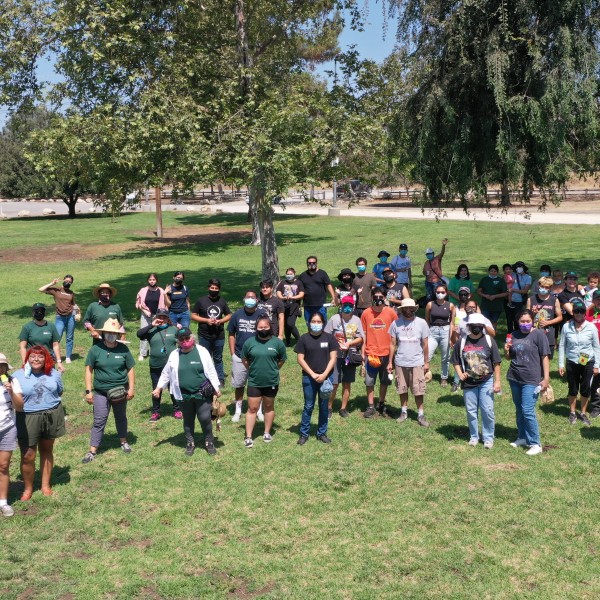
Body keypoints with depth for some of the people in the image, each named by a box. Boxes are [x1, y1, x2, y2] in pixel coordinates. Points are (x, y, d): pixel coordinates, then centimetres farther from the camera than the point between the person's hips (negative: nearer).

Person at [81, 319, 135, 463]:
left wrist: (131, 388, -3)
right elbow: (89, 370, -4)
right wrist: (88, 391, -6)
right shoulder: (95, 349, -8)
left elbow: (130, 369, 2)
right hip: (101, 392, -2)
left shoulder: (123, 349, -4)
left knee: (121, 417, 19)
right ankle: (92, 451, 3)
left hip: (120, 391, 2)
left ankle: (123, 442, 38)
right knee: (99, 421, -1)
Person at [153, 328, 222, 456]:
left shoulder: (202, 352, -6)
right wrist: (159, 388, 7)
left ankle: (209, 442, 19)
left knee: (205, 418, 0)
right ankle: (190, 443, 29)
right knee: (188, 420, 14)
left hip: (203, 393, -2)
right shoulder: (174, 355, 1)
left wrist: (216, 388, -1)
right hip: (185, 395, 3)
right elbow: (166, 373, 11)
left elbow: (211, 372, -2)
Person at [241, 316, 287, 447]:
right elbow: (244, 359, 8)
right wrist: (253, 370, 9)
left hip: (272, 382, 0)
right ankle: (248, 436, 6)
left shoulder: (277, 342, -7)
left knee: (269, 407, 15)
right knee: (252, 408, 2)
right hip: (254, 382, 0)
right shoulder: (249, 342, -5)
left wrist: (272, 370, 8)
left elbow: (282, 360, 6)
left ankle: (267, 433, 29)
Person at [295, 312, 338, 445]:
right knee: (308, 406, 4)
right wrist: (312, 374, -10)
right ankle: (304, 434, 13)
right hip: (308, 378, -1)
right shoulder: (304, 338, 0)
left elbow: (333, 358, 0)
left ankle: (322, 433, 19)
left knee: (323, 407, 8)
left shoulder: (329, 338, 2)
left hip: (325, 377, 1)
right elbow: (300, 359, -2)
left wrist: (324, 374, -11)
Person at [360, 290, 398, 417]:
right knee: (369, 381, 2)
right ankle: (370, 407, 13)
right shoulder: (366, 313, -1)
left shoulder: (391, 312, -3)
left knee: (384, 381, 12)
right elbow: (363, 334, 4)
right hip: (370, 354, 0)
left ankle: (381, 404, 28)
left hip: (386, 353, 0)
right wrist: (362, 353, 2)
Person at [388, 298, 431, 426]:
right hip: (400, 363, 1)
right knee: (402, 389, 10)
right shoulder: (396, 323, -1)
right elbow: (392, 344, 3)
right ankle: (404, 412, 24)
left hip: (417, 363, -1)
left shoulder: (421, 323, -3)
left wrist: (426, 362, 1)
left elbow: (425, 344, 1)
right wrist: (390, 362, 2)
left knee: (418, 390, 0)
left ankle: (420, 414, 9)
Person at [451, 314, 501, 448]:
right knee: (471, 411, 10)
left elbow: (496, 363, -1)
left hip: (486, 382, -1)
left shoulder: (489, 340, -5)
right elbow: (456, 361, 7)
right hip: (468, 383, 2)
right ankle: (474, 437, 25)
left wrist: (497, 381, -4)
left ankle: (488, 438, 14)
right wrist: (460, 375, -9)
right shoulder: (461, 342, -2)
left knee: (487, 411, 0)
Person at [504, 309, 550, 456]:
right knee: (519, 410, 14)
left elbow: (545, 357, -7)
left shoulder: (538, 334, -6)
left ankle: (535, 443, -2)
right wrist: (506, 350, -4)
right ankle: (522, 438, 27)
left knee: (528, 411, -11)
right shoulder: (514, 335, 9)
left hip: (531, 380, -6)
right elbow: (509, 357, 18)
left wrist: (546, 378, -12)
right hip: (514, 378, 6)